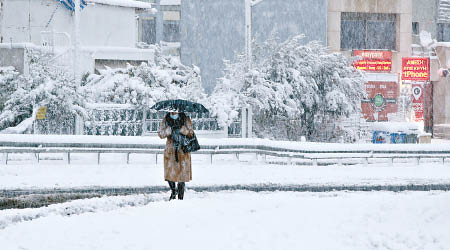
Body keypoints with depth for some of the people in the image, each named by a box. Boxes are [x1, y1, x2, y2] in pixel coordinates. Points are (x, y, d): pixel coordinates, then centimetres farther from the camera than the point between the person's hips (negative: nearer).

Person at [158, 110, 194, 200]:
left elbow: (190, 133, -7)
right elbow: (160, 133, -2)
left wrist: (181, 129, -21)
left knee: (182, 173, -2)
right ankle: (173, 191, 26)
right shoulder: (166, 119, 6)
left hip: (183, 151, -1)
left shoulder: (185, 119, 1)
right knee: (169, 173, -1)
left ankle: (180, 197, 8)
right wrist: (170, 130, -18)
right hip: (170, 150, 1)